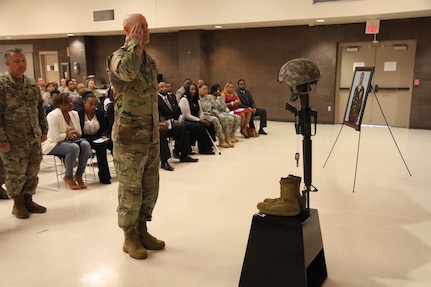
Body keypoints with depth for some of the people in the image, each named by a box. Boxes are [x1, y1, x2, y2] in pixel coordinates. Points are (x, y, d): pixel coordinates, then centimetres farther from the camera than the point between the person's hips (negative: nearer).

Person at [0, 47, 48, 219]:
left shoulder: (32, 84, 9)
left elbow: (40, 108, 16)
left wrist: (43, 130, 13)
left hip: (34, 138, 6)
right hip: (14, 140, -5)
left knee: (33, 172, 12)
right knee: (15, 174, 6)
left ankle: (28, 200, 28)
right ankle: (18, 204, 24)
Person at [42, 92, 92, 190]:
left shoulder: (74, 114, 6)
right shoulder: (53, 116, -15)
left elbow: (79, 133, 11)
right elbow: (55, 138, -22)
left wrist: (74, 134, -10)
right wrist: (67, 134, -11)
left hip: (69, 141, 7)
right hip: (53, 145, -7)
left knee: (85, 144, -24)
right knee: (74, 147, -35)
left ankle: (78, 175, -12)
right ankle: (68, 177, -16)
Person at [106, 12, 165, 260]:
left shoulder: (150, 60, 15)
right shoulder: (118, 57, -9)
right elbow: (128, 72, -36)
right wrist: (135, 43, -19)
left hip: (151, 136, 8)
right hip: (129, 137, -7)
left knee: (150, 187, 14)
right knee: (130, 189, 3)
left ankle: (142, 230, 31)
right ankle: (130, 237, 19)